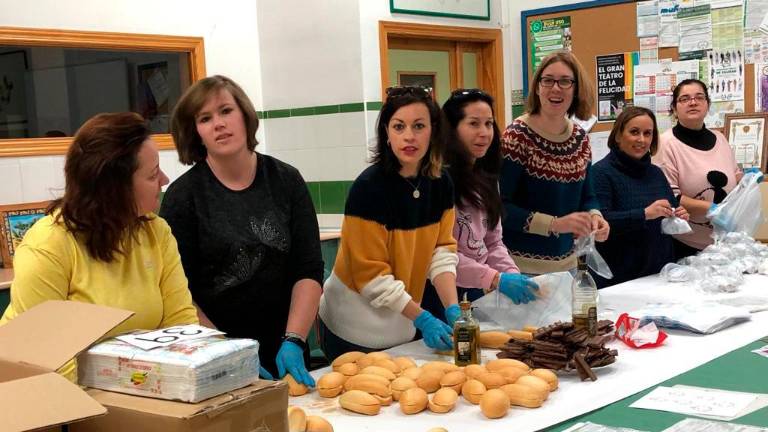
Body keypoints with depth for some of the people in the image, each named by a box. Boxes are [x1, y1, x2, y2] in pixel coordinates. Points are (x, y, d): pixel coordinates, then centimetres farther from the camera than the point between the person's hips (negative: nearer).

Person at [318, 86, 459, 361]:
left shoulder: (440, 184, -1)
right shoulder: (368, 188, -21)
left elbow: (442, 251, -1)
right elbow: (371, 274, -20)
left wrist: (452, 310, -14)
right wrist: (422, 319, -21)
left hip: (402, 325, 6)